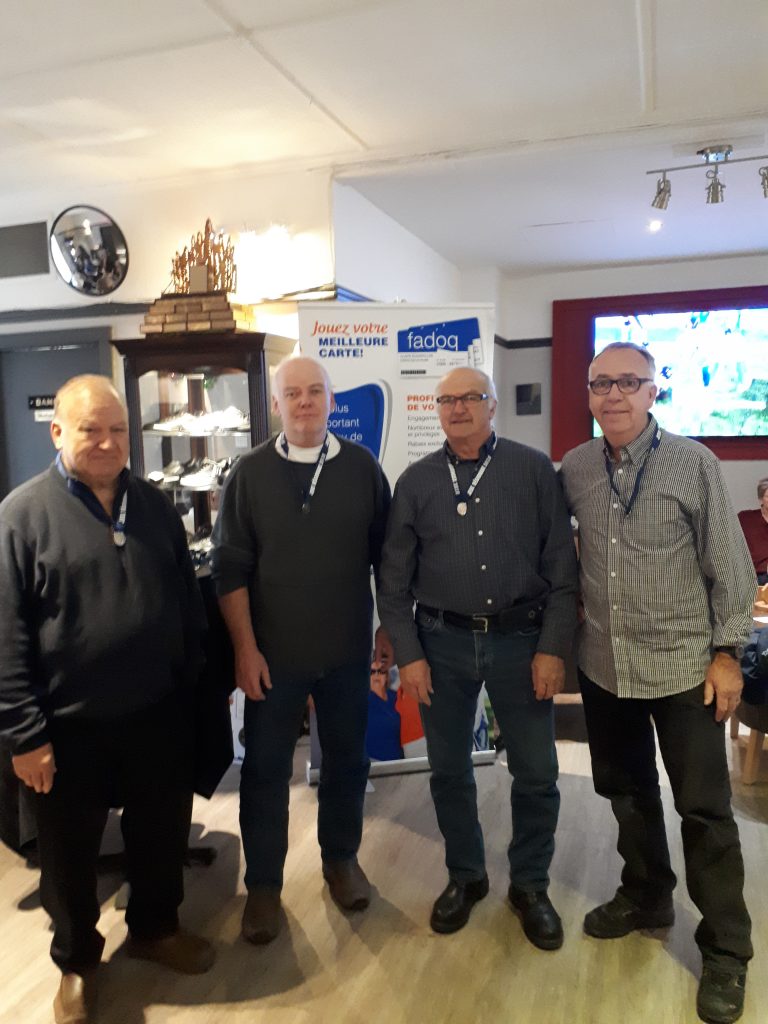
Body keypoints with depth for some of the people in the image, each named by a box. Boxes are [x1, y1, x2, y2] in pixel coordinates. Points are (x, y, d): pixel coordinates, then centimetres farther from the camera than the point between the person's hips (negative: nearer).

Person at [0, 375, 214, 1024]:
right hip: (70, 726, -3)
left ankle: (155, 928, 46)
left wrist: (193, 684, 8)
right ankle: (77, 960, 41)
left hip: (158, 714, 4)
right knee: (71, 852, 16)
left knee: (162, 833, 20)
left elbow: (188, 603, 9)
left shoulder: (156, 507, 4)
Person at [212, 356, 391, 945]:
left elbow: (386, 556, 4)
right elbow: (231, 568, -5)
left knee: (347, 759, 16)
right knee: (266, 769, 10)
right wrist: (245, 648, -9)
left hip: (348, 651, 1)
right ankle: (264, 884, 29)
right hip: (273, 653, -1)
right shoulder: (250, 474, -4)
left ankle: (341, 858, 39)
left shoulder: (363, 467, -2)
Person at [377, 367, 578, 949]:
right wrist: (409, 655, -2)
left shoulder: (534, 470, -2)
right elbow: (394, 579, 3)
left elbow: (562, 568, -2)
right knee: (449, 770, 14)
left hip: (520, 639, -1)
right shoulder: (416, 482, 3)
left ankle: (530, 885, 33)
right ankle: (465, 876, 38)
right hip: (443, 642, 2)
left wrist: (553, 648, -8)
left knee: (536, 773, 8)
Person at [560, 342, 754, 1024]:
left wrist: (727, 652, -7)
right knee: (627, 790, 19)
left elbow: (730, 567, -6)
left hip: (683, 666, -3)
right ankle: (647, 896, 42)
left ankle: (726, 950, 26)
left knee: (704, 808, 6)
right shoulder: (574, 469, -1)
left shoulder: (694, 464, -10)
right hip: (604, 665, 4)